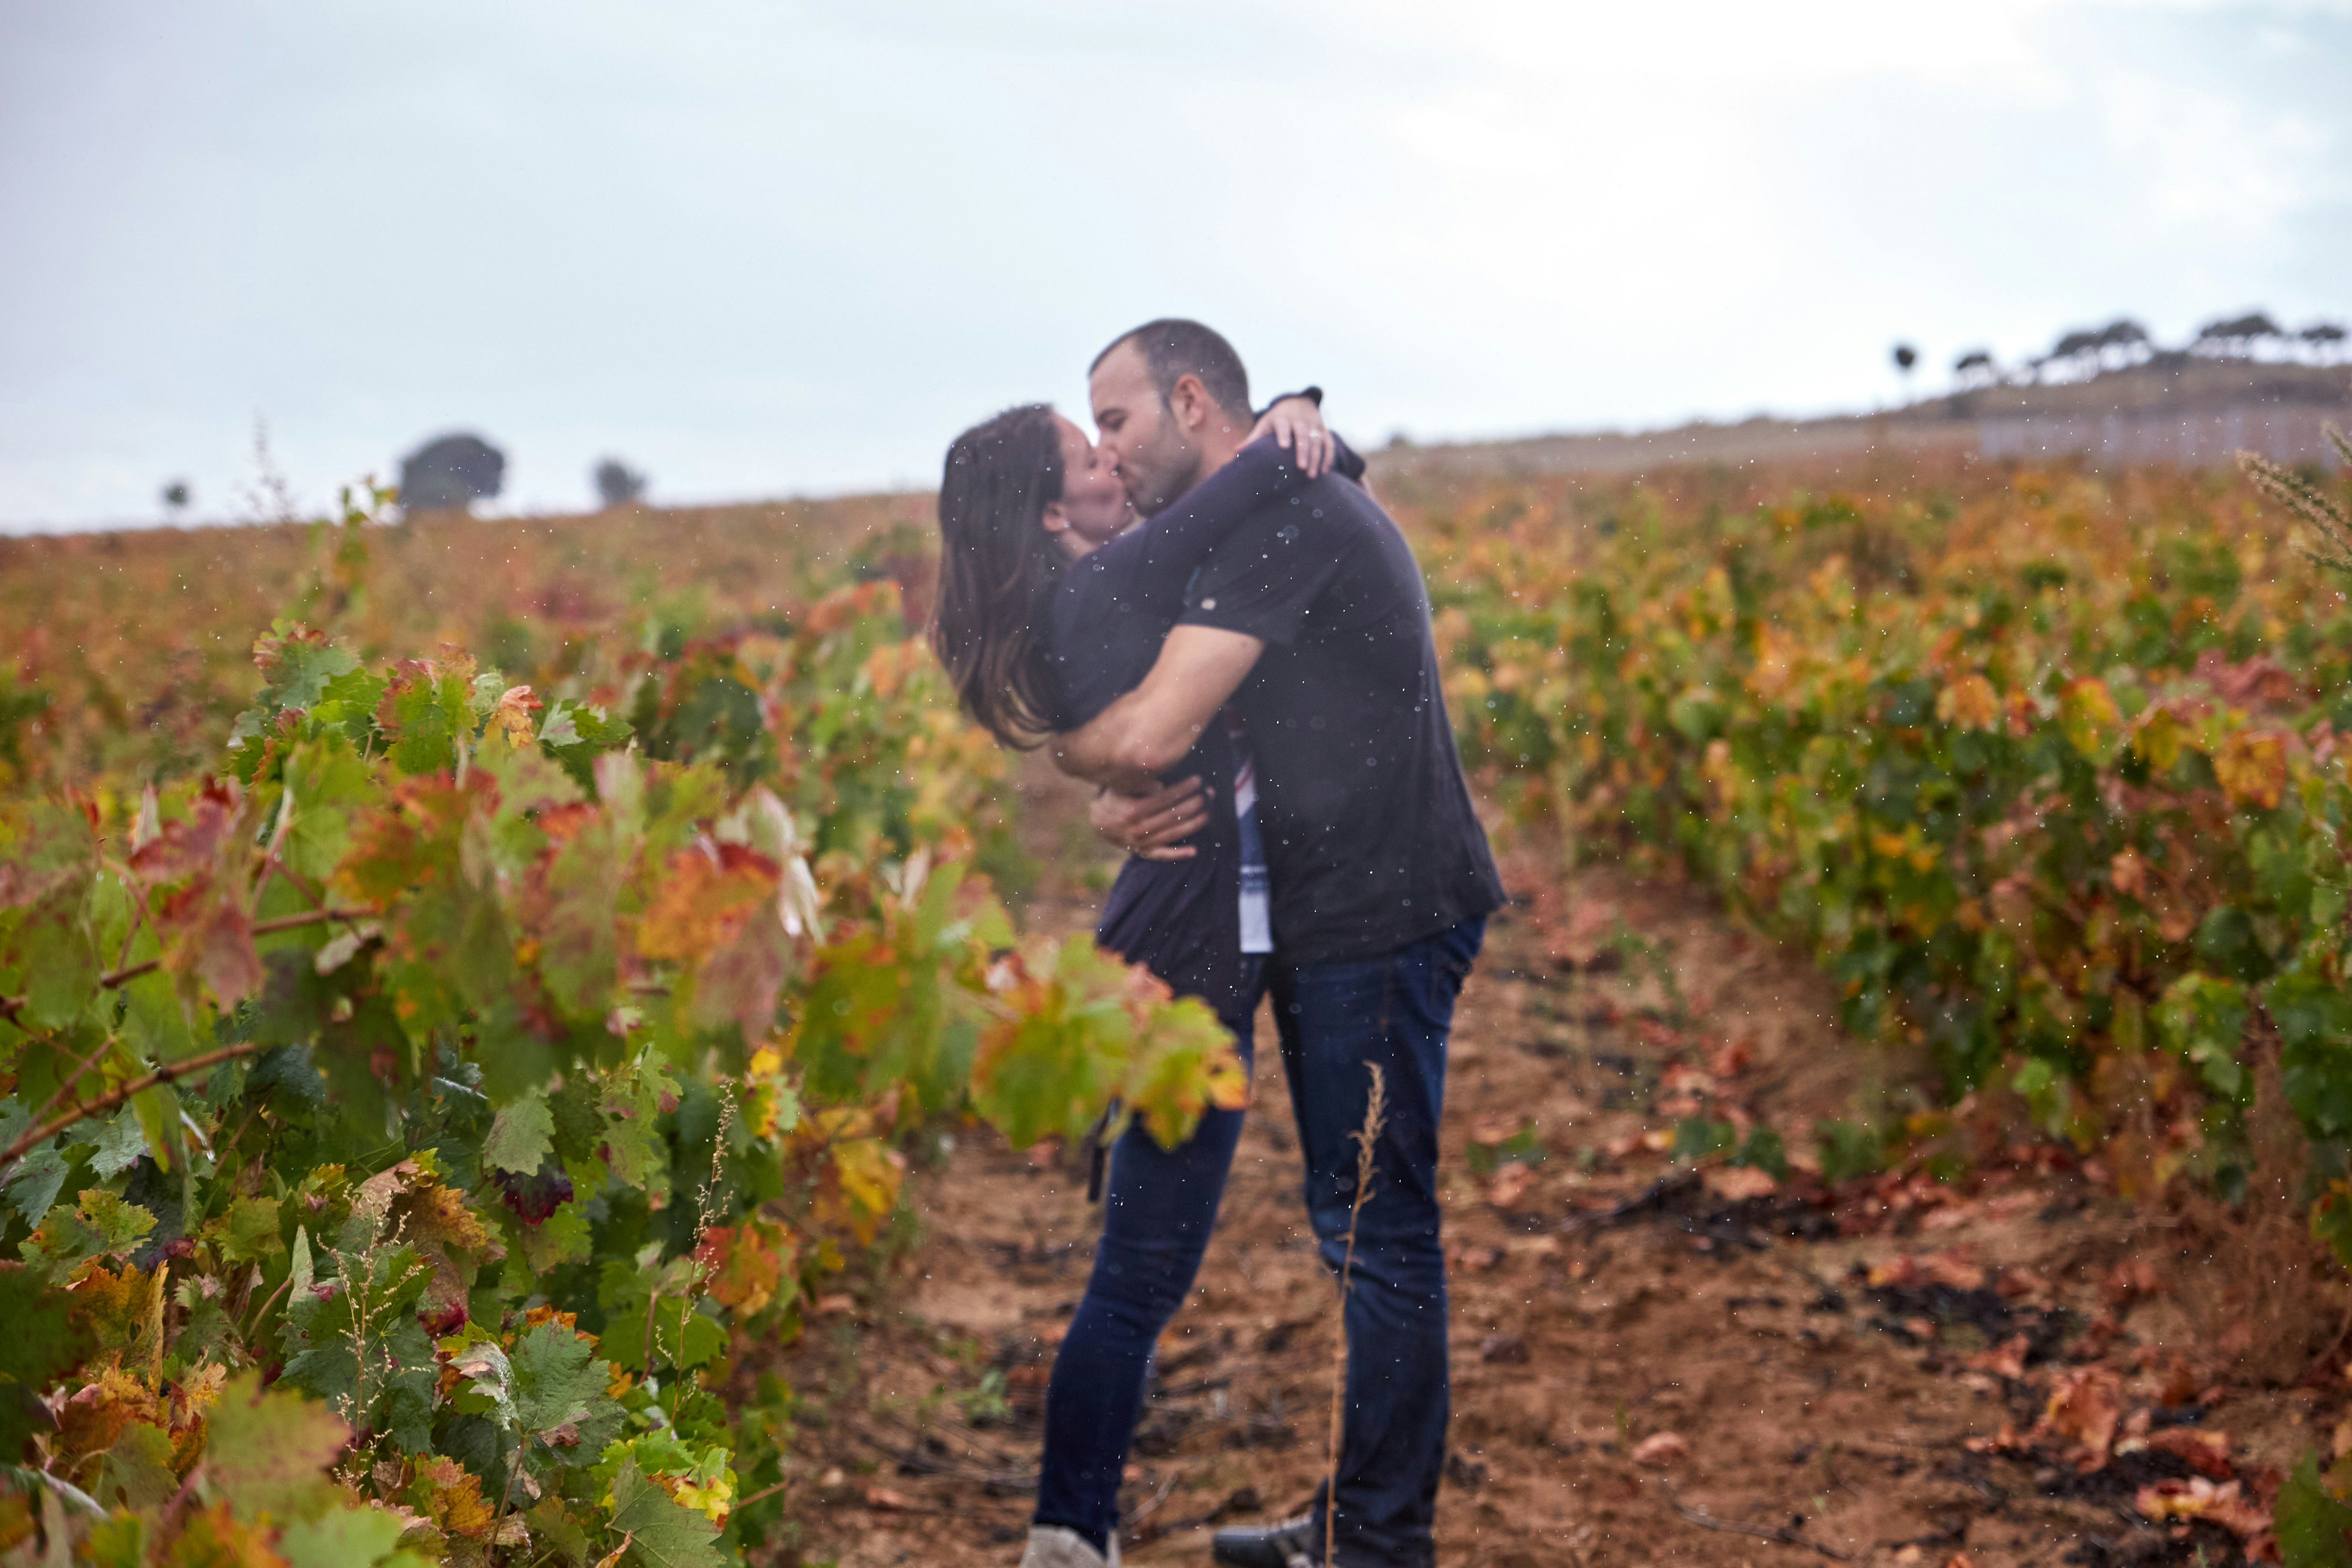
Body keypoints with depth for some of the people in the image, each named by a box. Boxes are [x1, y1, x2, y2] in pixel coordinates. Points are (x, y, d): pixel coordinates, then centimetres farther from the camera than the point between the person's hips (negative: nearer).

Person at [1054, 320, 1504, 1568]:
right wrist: (1114, 807, -8)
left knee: (1376, 1230, -3)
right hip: (1332, 919, 11)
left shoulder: (1283, 513, -17)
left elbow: (1151, 731, -26)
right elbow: (1164, 735, 14)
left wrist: (1069, 750, -4)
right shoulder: (1265, 520, 17)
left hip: (1382, 924, -11)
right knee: (1355, 1225, 17)